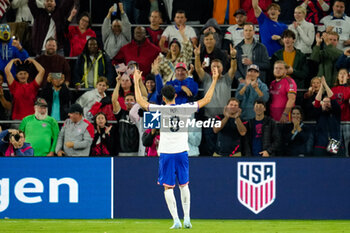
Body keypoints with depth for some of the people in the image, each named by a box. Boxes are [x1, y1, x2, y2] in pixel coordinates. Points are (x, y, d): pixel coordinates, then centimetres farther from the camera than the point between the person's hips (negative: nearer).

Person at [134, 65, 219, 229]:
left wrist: (137, 81, 13)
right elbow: (206, 99, 6)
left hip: (166, 153, -2)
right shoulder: (185, 108, -3)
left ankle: (176, 220, -8)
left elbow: (140, 101, 4)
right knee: (184, 185, 16)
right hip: (182, 152, 2)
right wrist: (214, 80, 12)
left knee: (168, 187, 1)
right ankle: (187, 218, 13)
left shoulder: (160, 110, -7)